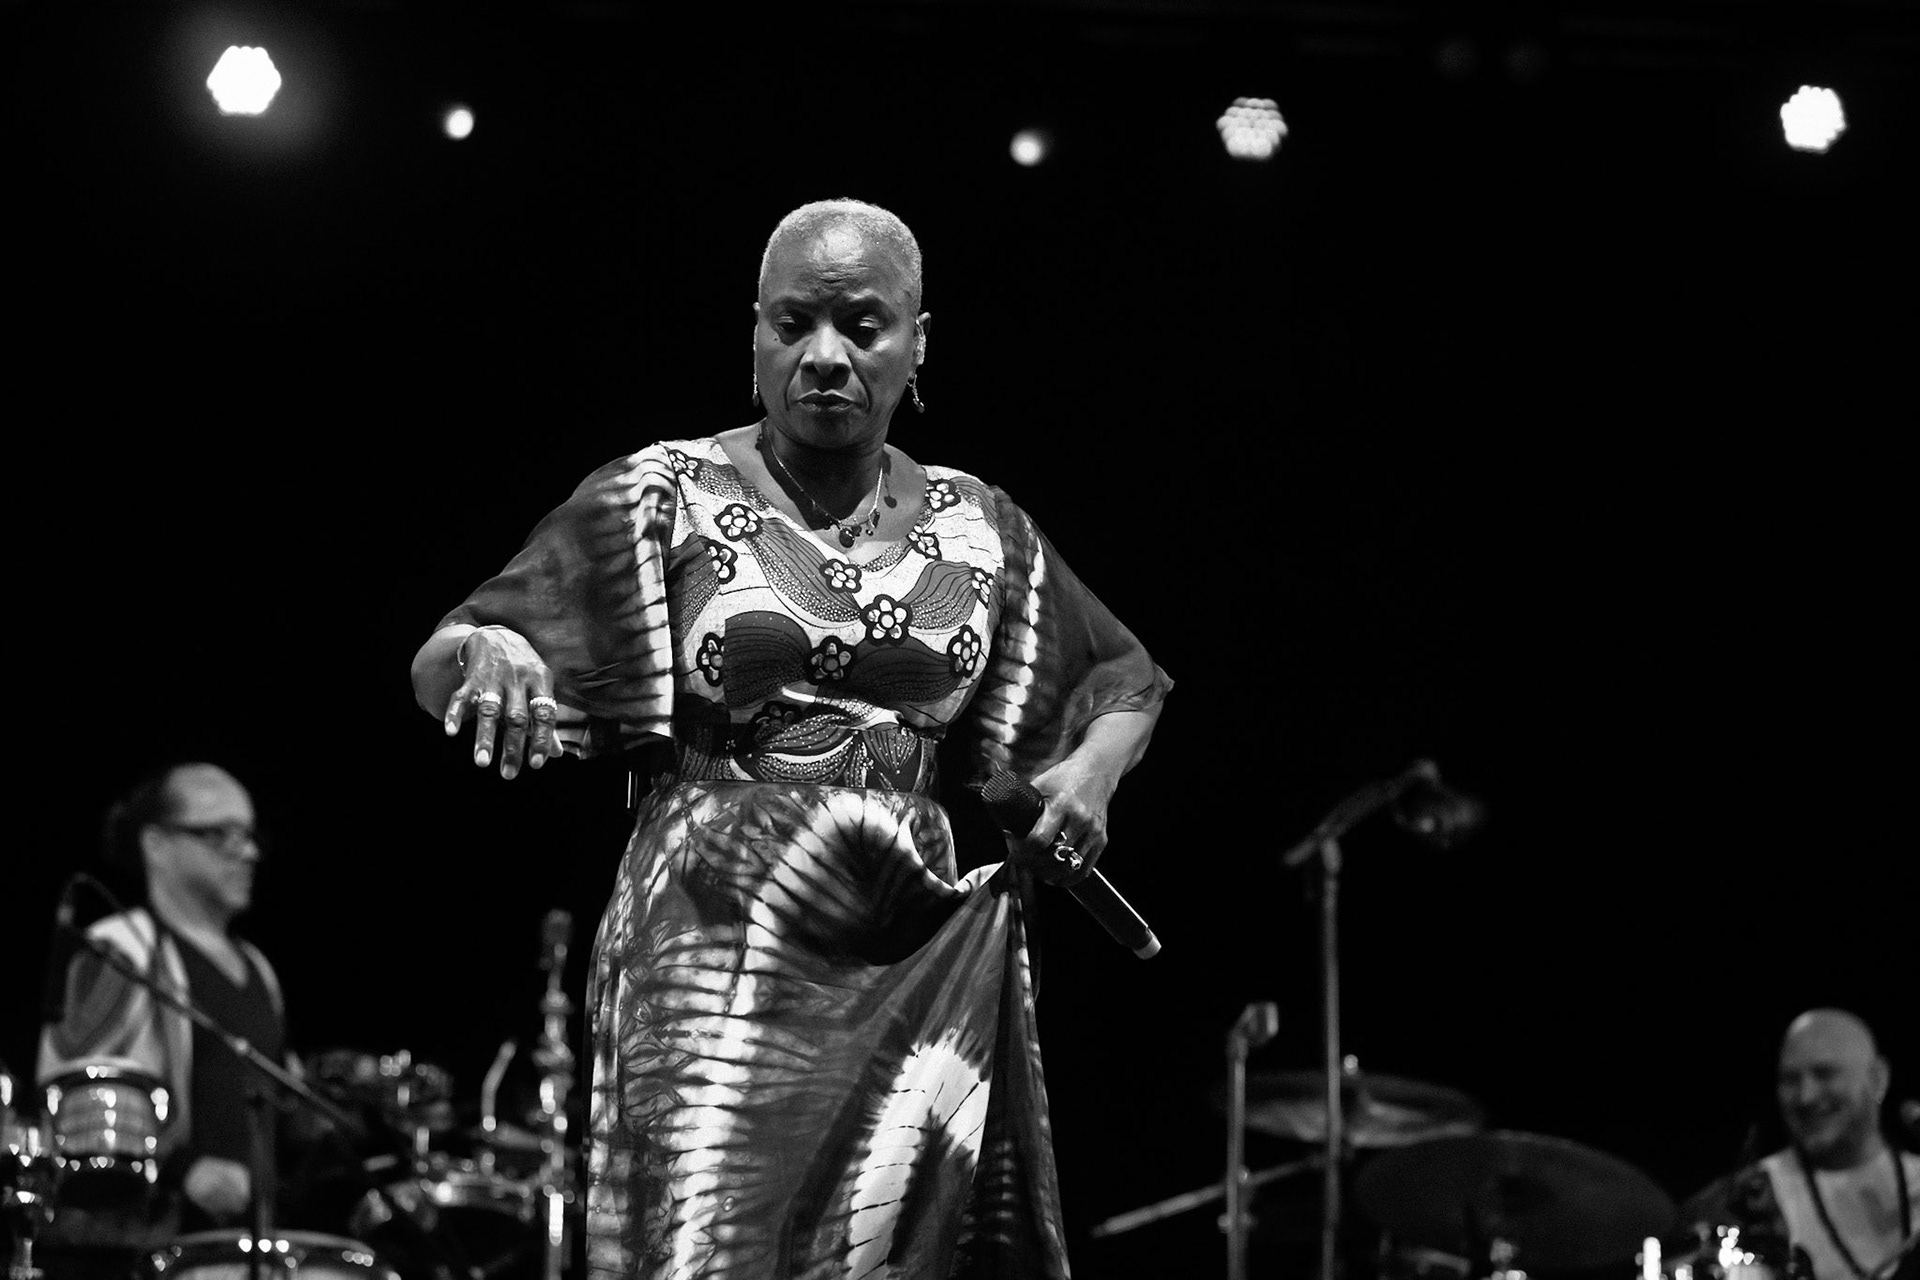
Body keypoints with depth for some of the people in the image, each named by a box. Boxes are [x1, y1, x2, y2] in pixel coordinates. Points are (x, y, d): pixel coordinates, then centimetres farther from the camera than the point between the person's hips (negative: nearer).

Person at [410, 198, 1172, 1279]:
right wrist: (486, 653, -25)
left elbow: (1124, 679, 26)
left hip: (920, 969, 3)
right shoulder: (665, 502, 2)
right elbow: (437, 668, 0)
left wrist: (1092, 769, 3)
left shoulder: (979, 532, 11)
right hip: (721, 958, -3)